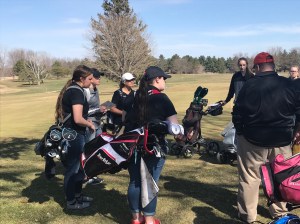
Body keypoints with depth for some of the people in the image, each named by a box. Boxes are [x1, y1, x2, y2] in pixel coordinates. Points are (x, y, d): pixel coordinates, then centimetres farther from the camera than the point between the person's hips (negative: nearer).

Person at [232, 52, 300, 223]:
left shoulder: (249, 85, -12)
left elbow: (238, 113, -8)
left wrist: (240, 130, 8)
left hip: (253, 139, -2)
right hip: (282, 140, 3)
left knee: (250, 178, 10)